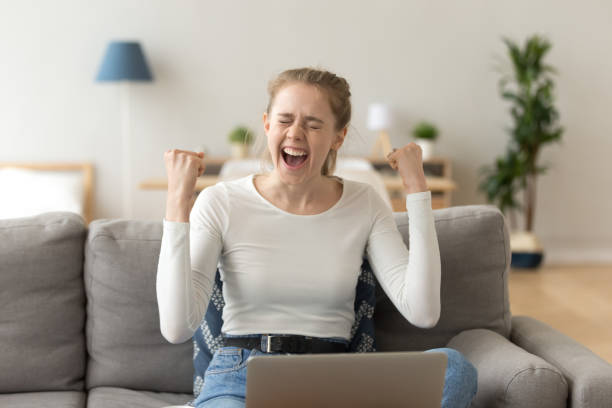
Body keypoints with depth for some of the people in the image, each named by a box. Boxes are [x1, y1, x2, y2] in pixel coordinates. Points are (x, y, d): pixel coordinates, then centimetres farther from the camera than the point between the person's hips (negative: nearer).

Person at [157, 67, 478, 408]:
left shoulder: (365, 204, 6)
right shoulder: (220, 203, -1)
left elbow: (422, 313, -7)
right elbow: (177, 327, -11)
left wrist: (416, 188, -4)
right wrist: (178, 201, -13)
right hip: (241, 379, -3)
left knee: (453, 366, -27)